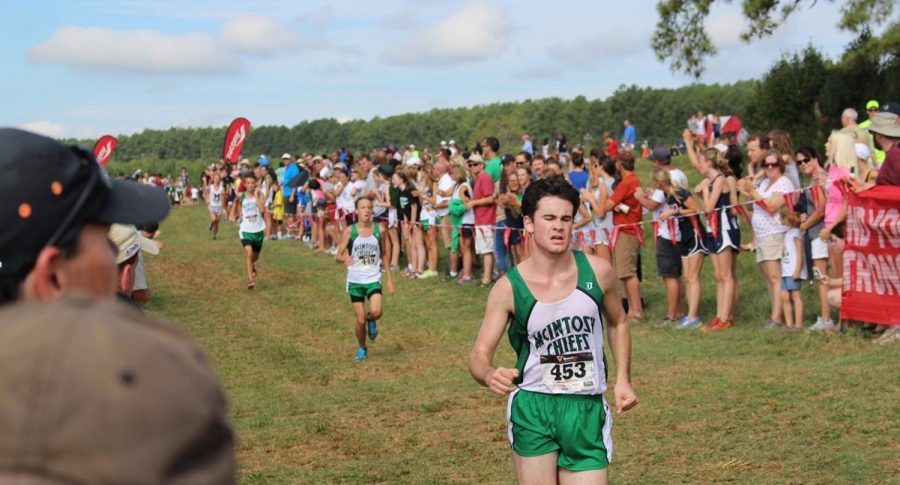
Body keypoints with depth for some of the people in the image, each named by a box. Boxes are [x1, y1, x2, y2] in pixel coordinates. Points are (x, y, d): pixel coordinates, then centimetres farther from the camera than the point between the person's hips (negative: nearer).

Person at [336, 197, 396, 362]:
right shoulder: (350, 231, -6)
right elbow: (338, 255, -3)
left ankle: (371, 321, 15)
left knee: (376, 312, -22)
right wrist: (345, 258, -28)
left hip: (373, 279, 0)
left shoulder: (378, 230, -1)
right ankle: (362, 349, 28)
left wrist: (390, 279, 9)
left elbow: (385, 254, 10)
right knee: (360, 320, 2)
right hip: (355, 280, 0)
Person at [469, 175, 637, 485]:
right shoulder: (509, 288, -10)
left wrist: (623, 378, 7)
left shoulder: (597, 271, -4)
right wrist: (490, 375, -31)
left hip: (587, 409, 2)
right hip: (532, 409, -2)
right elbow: (480, 354, -8)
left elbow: (618, 323, 15)